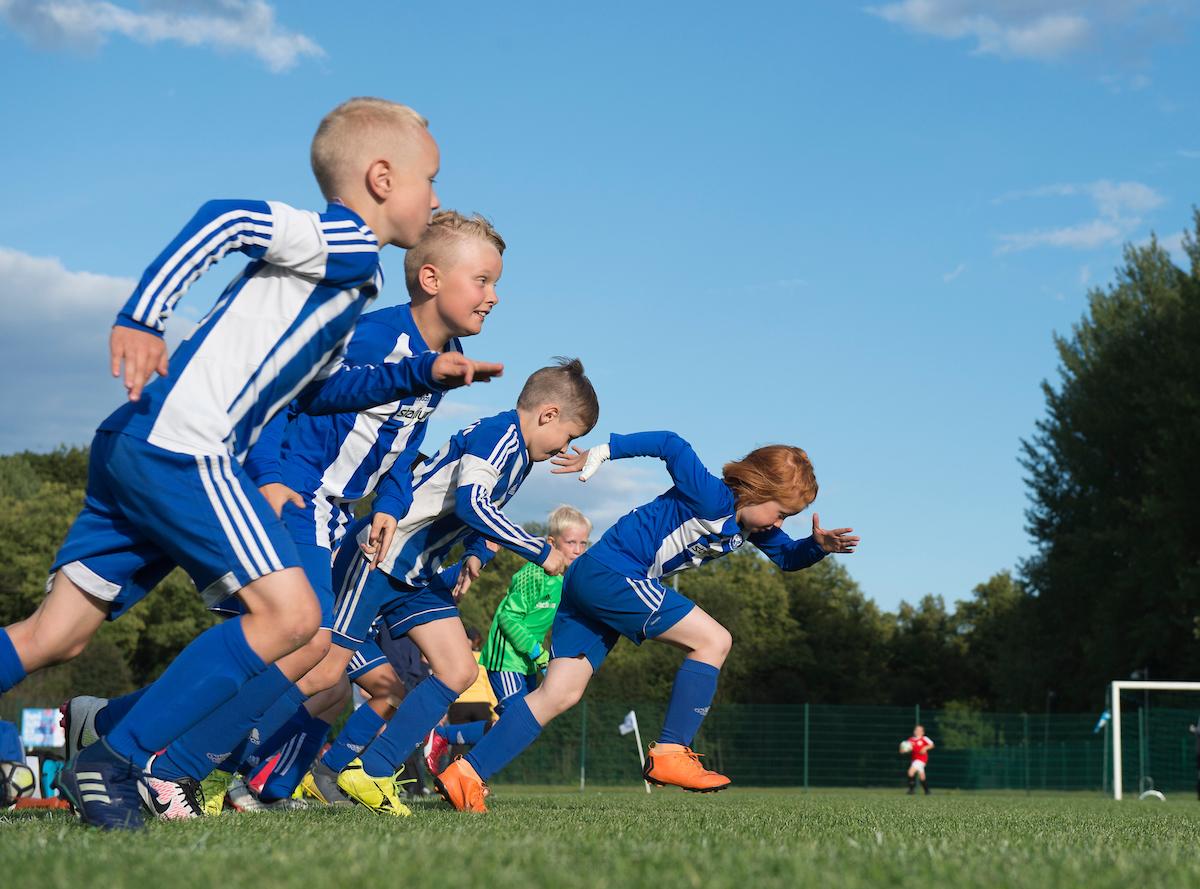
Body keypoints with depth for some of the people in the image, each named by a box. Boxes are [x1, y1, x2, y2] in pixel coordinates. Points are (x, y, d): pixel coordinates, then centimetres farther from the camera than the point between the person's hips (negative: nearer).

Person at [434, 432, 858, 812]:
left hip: (589, 580, 10)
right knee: (714, 640, -8)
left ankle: (466, 773, -6)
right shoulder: (712, 499, -15)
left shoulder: (748, 524, 14)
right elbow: (671, 444, -15)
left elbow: (787, 555, 23)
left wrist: (818, 545, 3)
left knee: (559, 695, 1)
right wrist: (602, 452, -15)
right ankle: (671, 753, -10)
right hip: (611, 572, -10)